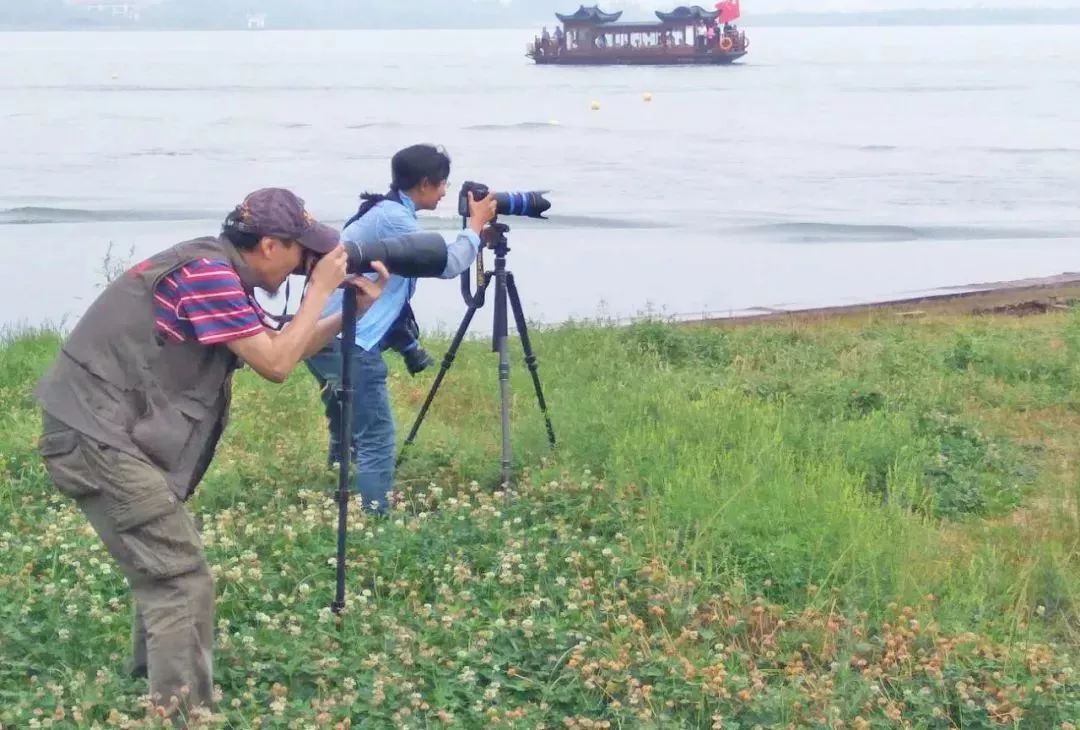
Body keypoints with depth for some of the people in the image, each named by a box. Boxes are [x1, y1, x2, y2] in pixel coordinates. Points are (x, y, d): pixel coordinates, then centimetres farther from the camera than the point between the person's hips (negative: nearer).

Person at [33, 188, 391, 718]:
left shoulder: (219, 273, 16)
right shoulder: (208, 273, -16)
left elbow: (280, 349, 22)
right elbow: (275, 365, -16)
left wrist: (353, 309, 14)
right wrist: (320, 289, -7)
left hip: (106, 435, 11)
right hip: (98, 438, -11)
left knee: (165, 571, 20)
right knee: (183, 582, -10)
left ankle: (154, 698, 30)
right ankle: (182, 713, -9)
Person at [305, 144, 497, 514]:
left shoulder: (383, 212, 18)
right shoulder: (393, 218, -13)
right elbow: (447, 264, -8)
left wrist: (473, 230, 20)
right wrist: (476, 225, 5)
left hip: (326, 334, 11)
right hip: (346, 340, -11)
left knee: (348, 434, 22)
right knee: (376, 440, -9)